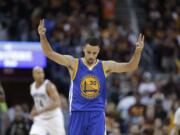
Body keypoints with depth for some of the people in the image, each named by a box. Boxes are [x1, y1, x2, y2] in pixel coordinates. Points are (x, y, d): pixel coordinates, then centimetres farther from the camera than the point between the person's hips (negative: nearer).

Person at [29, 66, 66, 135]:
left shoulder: (48, 86, -17)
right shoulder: (32, 86, 5)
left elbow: (57, 103, -26)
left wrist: (40, 111, -31)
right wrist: (33, 112, 4)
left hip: (53, 118, -5)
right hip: (40, 119, 5)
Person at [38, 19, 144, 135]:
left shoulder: (105, 66, 3)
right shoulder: (74, 64, -1)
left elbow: (130, 67, -3)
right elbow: (50, 53, -9)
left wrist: (138, 52, -21)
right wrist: (42, 36, -25)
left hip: (97, 115, 0)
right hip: (78, 113, 0)